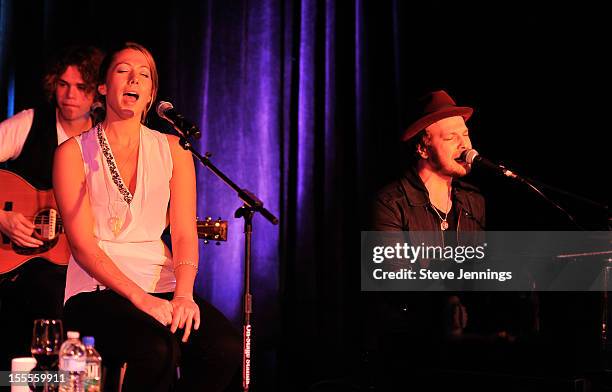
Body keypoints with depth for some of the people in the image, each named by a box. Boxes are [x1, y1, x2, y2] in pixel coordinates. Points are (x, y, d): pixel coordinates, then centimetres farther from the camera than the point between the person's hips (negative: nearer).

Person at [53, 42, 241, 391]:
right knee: (157, 350, -35)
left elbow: (185, 233, 4)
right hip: (97, 290, -3)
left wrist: (183, 294, -16)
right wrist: (140, 297, -20)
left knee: (226, 347, -26)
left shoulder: (173, 149, 13)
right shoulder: (74, 152, 3)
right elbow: (82, 243, -6)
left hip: (163, 286, 4)